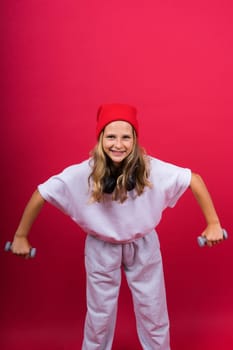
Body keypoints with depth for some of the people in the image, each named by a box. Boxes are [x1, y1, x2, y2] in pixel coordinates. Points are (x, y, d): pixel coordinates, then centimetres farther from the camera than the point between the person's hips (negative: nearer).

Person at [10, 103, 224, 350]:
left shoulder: (151, 169, -24)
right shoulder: (81, 174, -25)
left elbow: (194, 180, -13)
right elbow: (41, 195, -14)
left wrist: (213, 223, -12)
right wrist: (20, 236, -7)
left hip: (143, 245, 1)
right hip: (101, 248, 0)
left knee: (153, 310, 17)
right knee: (100, 313, 17)